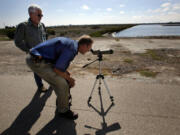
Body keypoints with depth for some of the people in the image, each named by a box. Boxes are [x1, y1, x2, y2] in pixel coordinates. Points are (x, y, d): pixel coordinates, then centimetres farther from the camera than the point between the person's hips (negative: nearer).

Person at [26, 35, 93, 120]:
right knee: (62, 84, -8)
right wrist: (69, 79, -5)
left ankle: (61, 103, 38)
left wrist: (66, 73, 14)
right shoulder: (71, 49, -19)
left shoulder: (71, 43, 12)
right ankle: (63, 111, 13)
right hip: (37, 62, -10)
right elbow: (57, 69, -20)